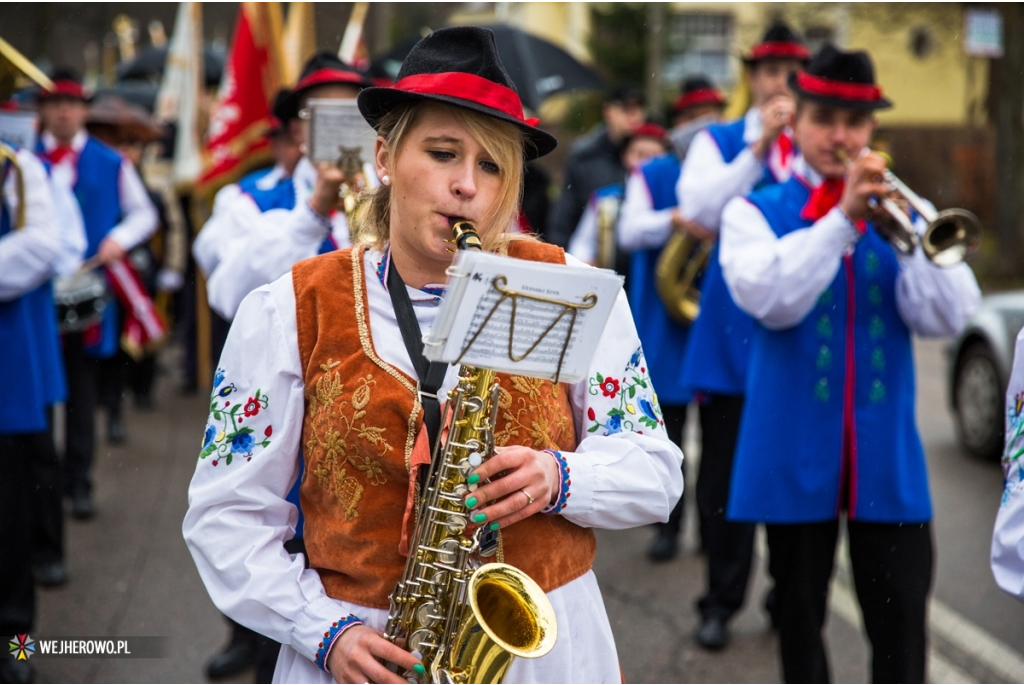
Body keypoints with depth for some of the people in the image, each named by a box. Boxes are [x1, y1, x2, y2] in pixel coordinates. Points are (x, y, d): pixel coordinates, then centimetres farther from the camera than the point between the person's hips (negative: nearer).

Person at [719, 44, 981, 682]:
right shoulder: (755, 212, 3)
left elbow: (948, 318, -5)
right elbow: (769, 300, -17)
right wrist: (842, 218, -21)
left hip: (886, 454, 2)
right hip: (795, 448, -1)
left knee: (902, 619, 0)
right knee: (801, 613, 10)